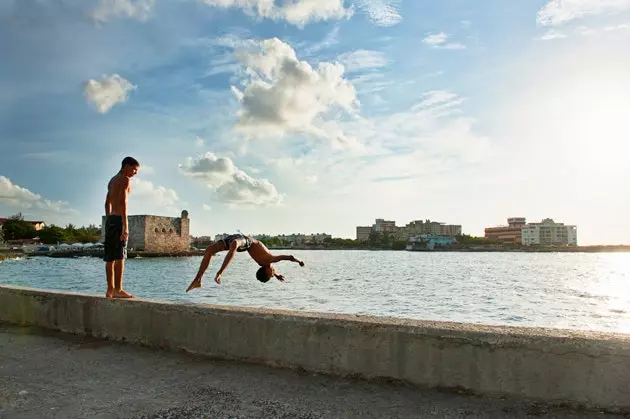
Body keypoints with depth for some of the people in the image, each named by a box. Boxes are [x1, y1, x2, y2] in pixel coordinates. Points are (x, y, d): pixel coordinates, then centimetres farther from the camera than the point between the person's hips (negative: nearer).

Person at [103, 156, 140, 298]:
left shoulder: (112, 180, 21)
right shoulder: (125, 179, -6)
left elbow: (107, 203, 22)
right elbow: (123, 202, -17)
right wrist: (125, 226, -22)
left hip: (110, 219, 9)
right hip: (119, 219, -9)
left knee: (110, 257, 8)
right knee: (119, 256, -10)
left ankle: (110, 290, 12)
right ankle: (118, 289, -11)